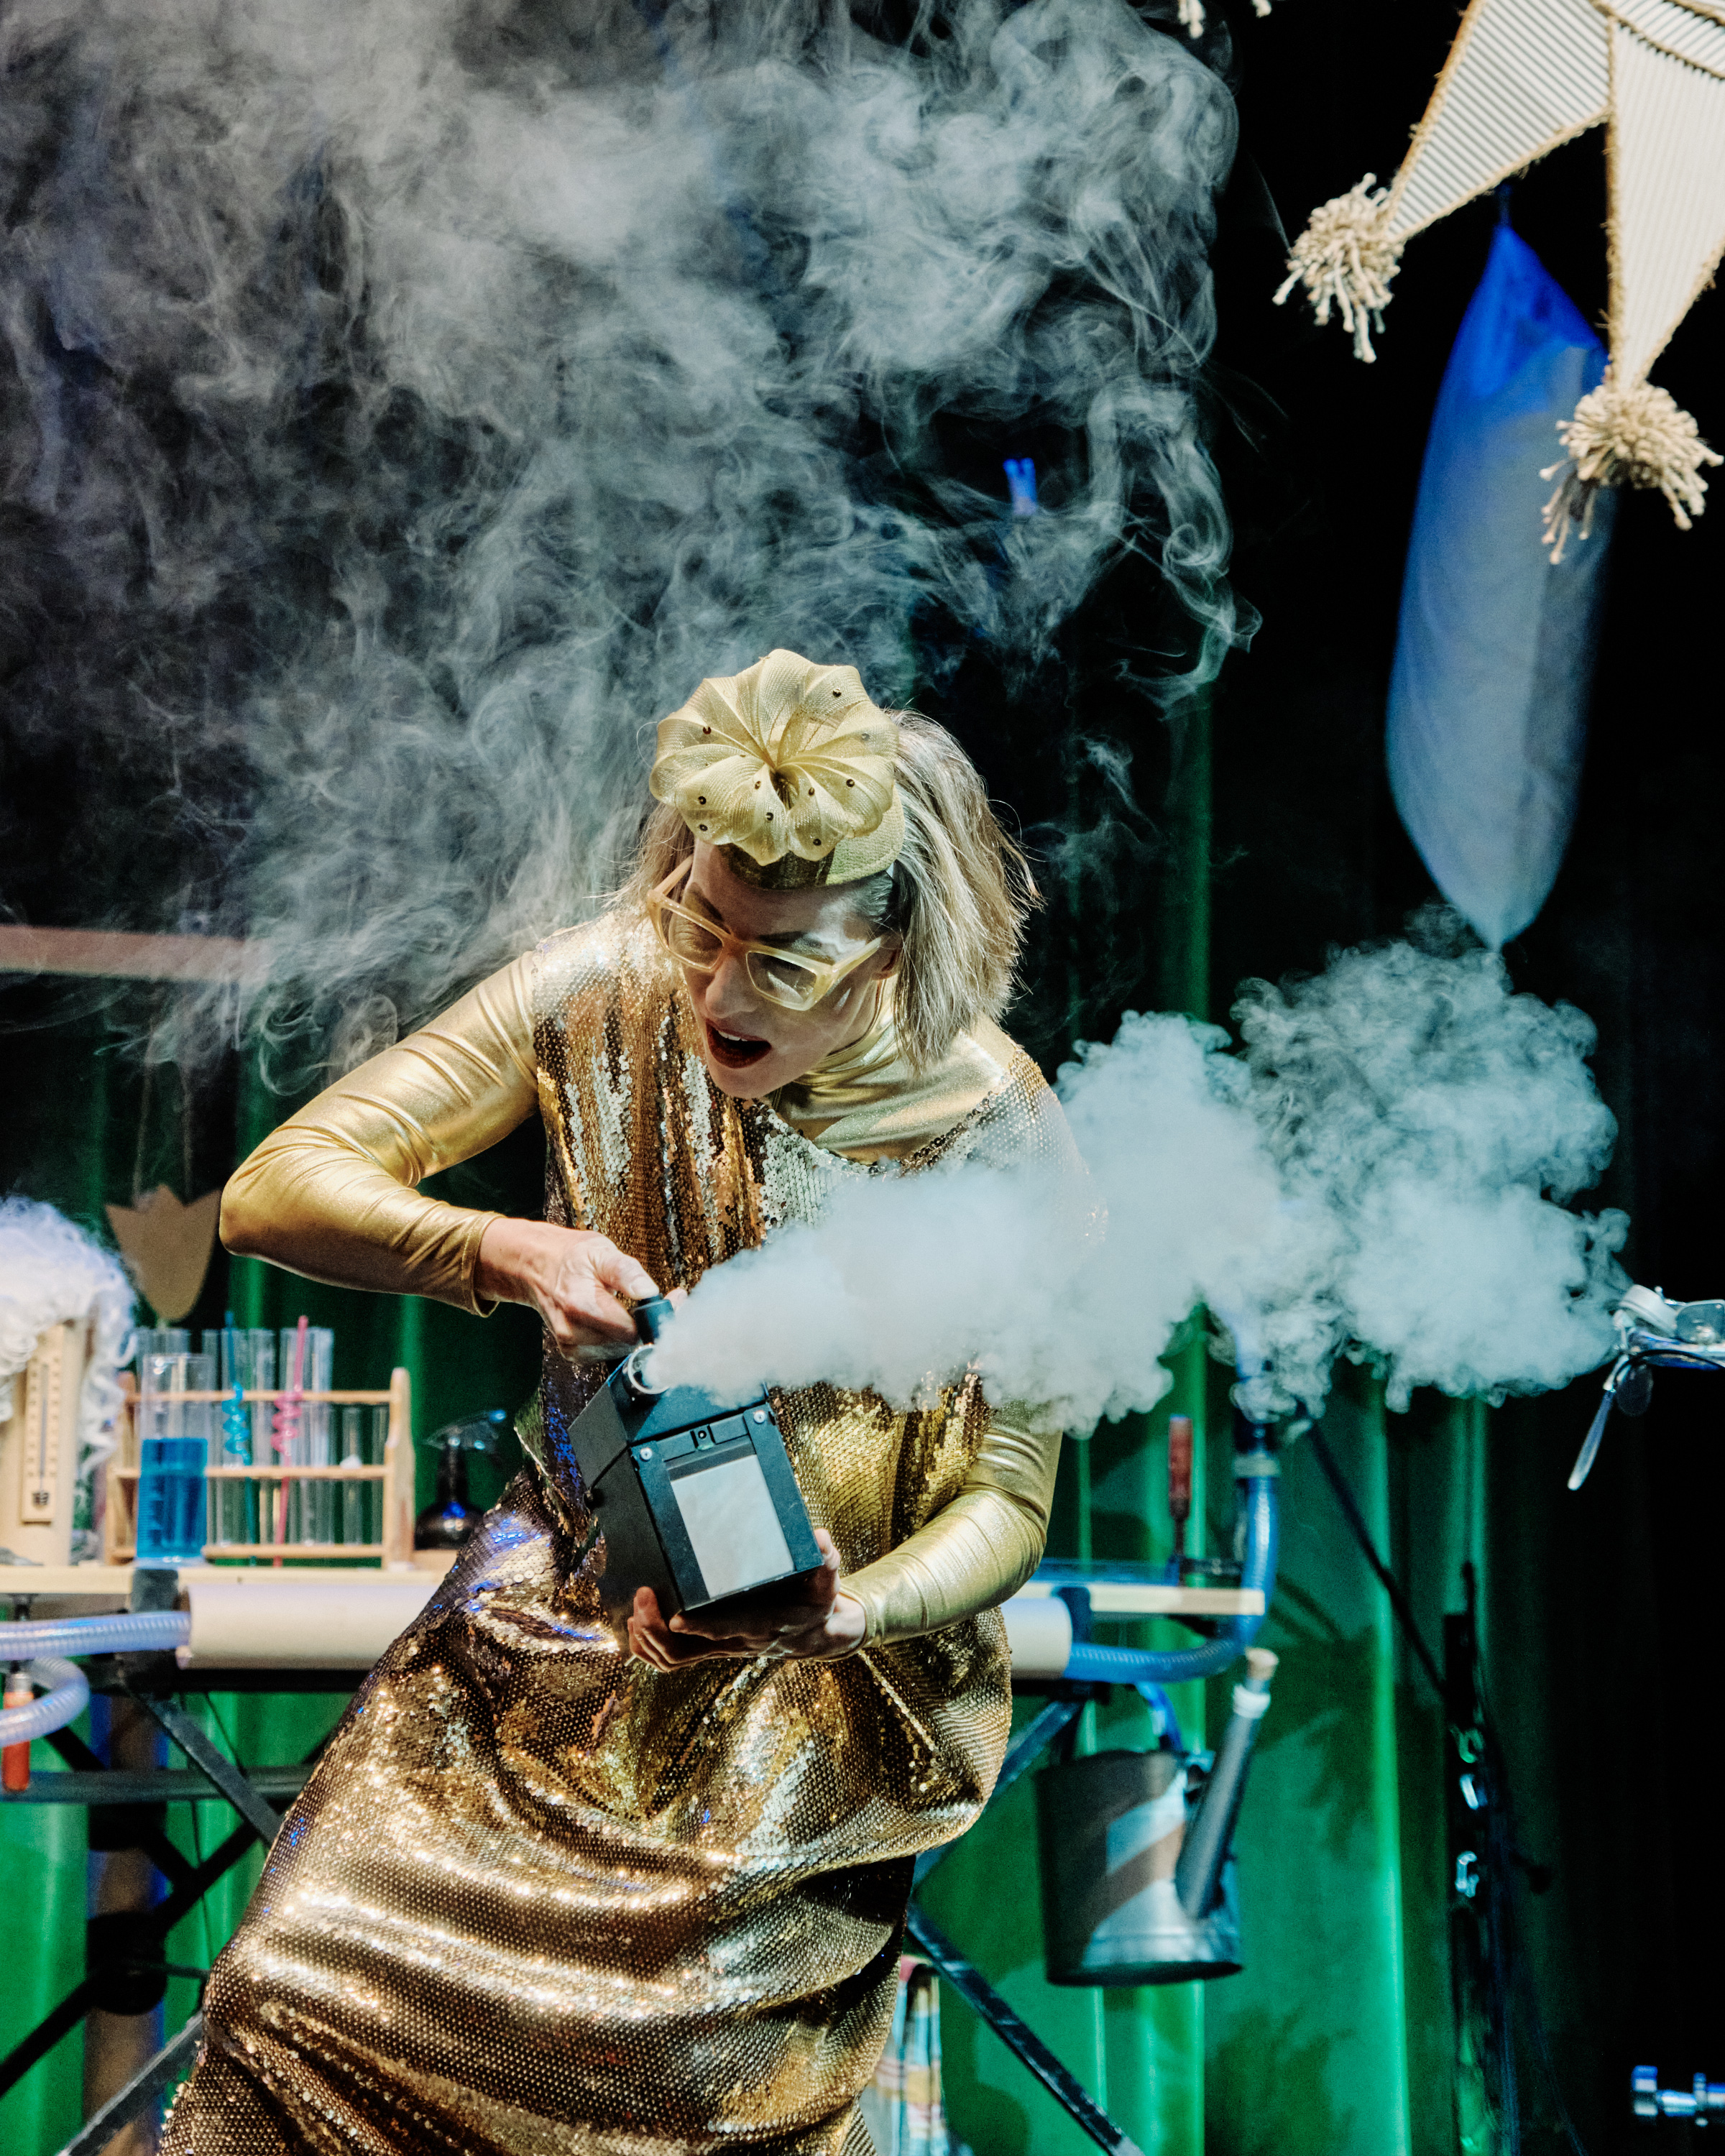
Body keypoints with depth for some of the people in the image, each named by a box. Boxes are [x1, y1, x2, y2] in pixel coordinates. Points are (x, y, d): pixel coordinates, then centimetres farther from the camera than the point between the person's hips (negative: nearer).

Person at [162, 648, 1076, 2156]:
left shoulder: (1003, 1138, -13)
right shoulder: (611, 992, -9)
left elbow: (1008, 1501, -6)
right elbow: (274, 1194, -10)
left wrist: (841, 1614, -27)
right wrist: (510, 1252, -28)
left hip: (821, 1685, -1)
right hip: (556, 1620, 2)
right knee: (300, 1993, -17)